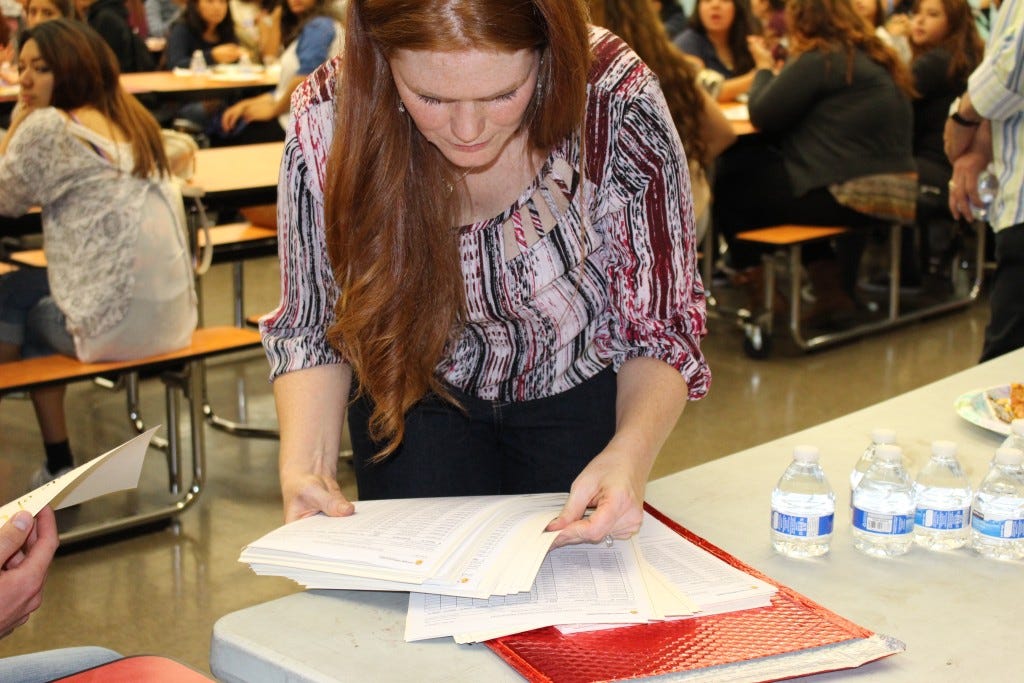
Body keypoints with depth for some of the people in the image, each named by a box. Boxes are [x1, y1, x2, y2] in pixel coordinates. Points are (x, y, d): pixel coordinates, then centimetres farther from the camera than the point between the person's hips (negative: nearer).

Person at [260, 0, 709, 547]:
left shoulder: (615, 103, -31)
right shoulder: (326, 122, -27)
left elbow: (660, 327, -20)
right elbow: (311, 325, -12)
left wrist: (630, 454, -41)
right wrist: (305, 466, -30)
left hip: (578, 393, 0)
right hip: (417, 396, 1)